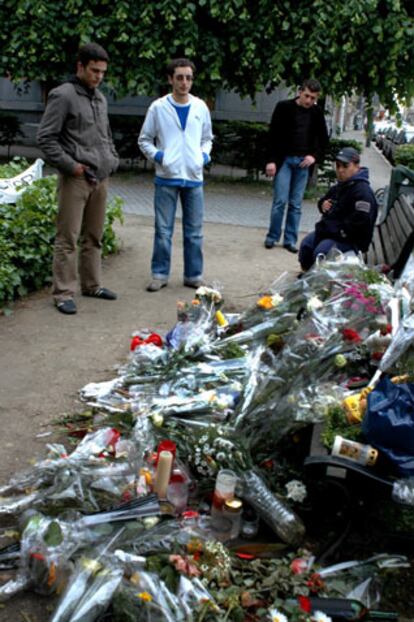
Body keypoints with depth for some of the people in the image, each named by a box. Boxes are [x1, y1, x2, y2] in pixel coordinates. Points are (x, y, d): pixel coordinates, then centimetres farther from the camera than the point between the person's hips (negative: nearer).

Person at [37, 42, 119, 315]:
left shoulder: (100, 98, 16)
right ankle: (64, 293, 1)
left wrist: (113, 160, 12)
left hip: (101, 179, 7)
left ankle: (92, 285, 25)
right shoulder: (63, 96, -7)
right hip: (75, 179, -7)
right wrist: (70, 165, -14)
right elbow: (46, 138, -11)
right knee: (68, 239, -5)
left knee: (94, 237, 14)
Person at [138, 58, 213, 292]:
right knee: (163, 230, 3)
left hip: (194, 177, 2)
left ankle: (194, 275, 18)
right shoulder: (158, 107, -1)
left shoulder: (201, 107, 6)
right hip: (166, 178, -2)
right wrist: (157, 155, -10)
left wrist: (205, 155, 0)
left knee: (194, 231, 8)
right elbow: (144, 140, 6)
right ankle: (160, 274, 14)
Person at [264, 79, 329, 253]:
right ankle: (272, 236, 8)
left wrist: (315, 155, -1)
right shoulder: (284, 107, -3)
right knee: (280, 200, -6)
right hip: (284, 160, -3)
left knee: (296, 204, 4)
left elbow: (323, 138, 16)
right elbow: (273, 135, -4)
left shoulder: (317, 113, 7)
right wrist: (271, 160, -11)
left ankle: (290, 240, 10)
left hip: (303, 162, 3)